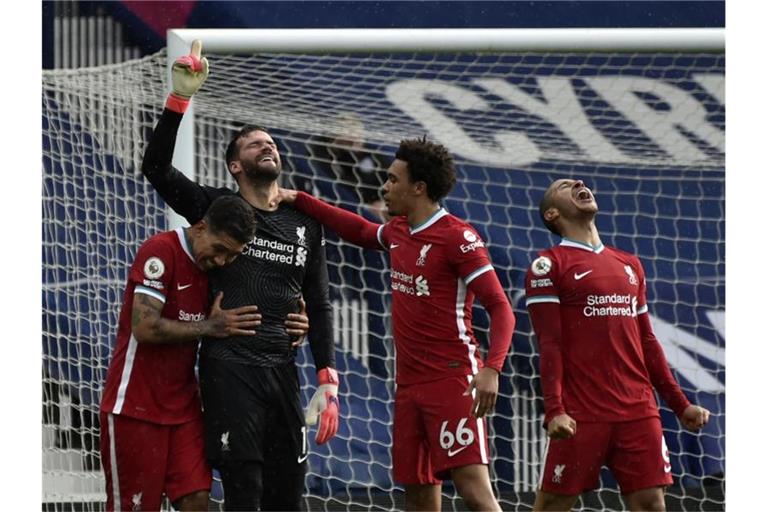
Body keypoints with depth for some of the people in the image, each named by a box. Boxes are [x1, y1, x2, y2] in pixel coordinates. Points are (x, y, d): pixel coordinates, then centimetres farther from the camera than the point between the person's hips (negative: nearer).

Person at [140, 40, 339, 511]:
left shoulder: (305, 223, 15)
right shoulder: (218, 208, 5)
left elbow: (318, 306, 14)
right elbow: (156, 167, -8)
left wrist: (329, 384, 5)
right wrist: (180, 98, -17)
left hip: (283, 367, 4)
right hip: (229, 364, -4)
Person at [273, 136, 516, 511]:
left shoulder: (458, 237, -12)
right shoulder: (398, 231, 13)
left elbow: (500, 308, -15)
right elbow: (360, 231, 37)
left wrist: (491, 369, -29)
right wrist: (299, 200, 34)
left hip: (453, 380, -8)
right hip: (409, 383, 8)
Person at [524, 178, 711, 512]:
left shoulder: (629, 266, 20)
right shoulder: (549, 265, 2)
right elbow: (549, 344, -7)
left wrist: (680, 405, 17)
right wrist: (554, 410, -18)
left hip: (638, 410, 5)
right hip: (581, 416, -5)